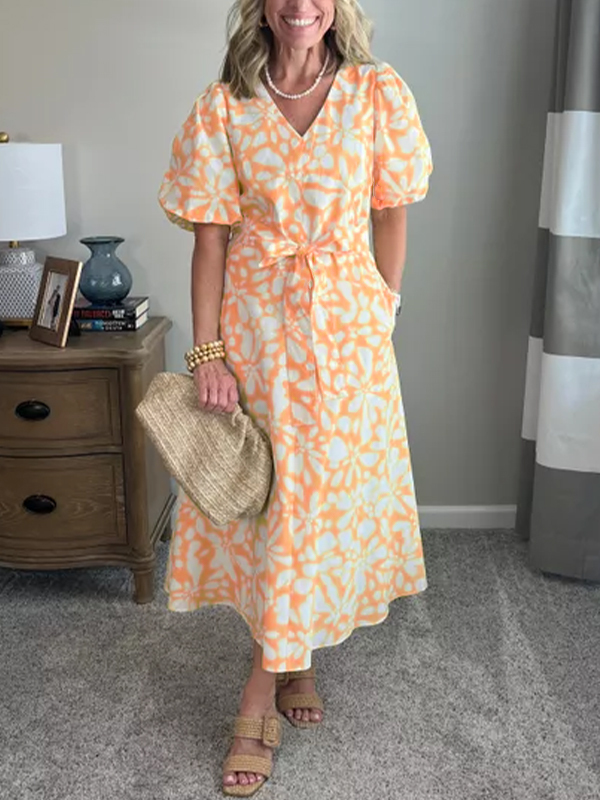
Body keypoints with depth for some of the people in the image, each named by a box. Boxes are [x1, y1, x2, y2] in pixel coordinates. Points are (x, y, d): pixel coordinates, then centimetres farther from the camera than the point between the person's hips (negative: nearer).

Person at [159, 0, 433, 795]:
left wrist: (382, 315, 3)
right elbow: (211, 238, -5)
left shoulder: (379, 94, -2)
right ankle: (293, 658, 27)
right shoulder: (223, 108, -3)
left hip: (346, 326, 1)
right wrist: (209, 355, -9)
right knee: (266, 495, 5)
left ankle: (264, 690, 22)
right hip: (256, 324, 0)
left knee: (329, 492, 4)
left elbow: (392, 216, 5)